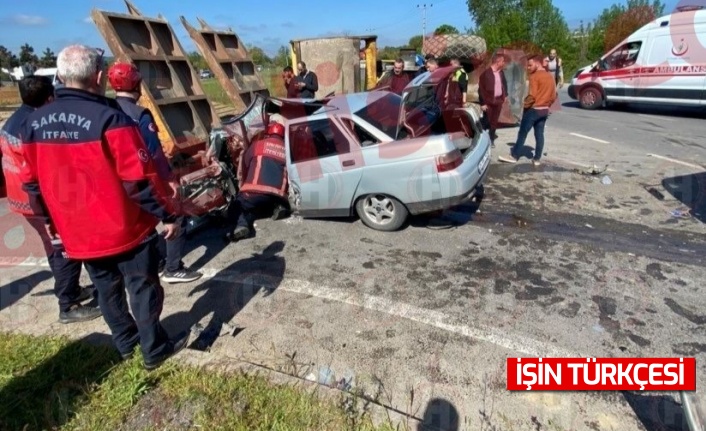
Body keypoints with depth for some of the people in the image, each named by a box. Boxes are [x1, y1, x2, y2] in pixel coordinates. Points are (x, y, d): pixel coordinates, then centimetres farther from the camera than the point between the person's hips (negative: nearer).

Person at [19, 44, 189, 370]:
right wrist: (166, 215, -10)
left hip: (79, 232, 6)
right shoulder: (110, 119, -20)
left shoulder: (34, 123, 2)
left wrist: (47, 219, 24)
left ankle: (125, 343, 40)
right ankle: (155, 351, 22)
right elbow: (139, 179, -21)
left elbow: (31, 182, 10)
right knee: (143, 289, 9)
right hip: (124, 228, -6)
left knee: (107, 289, 22)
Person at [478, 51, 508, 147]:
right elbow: (481, 89, -13)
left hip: (498, 100, 5)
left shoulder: (501, 72, 6)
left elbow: (504, 83, 20)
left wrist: (505, 96, 12)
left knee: (494, 121, 11)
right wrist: (483, 103, -14)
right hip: (489, 101, -5)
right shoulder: (486, 73, -13)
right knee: (486, 121, -2)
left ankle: (491, 138, 22)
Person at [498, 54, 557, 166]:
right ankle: (537, 159, 10)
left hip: (533, 109, -7)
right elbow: (554, 96, 12)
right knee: (539, 134, 7)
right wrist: (546, 104, 20)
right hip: (544, 110, 7)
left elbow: (532, 95, -21)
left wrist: (526, 105, -8)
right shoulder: (550, 76, 11)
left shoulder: (534, 76, -13)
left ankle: (514, 156, 3)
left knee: (522, 133, -1)